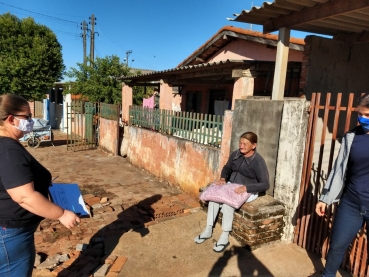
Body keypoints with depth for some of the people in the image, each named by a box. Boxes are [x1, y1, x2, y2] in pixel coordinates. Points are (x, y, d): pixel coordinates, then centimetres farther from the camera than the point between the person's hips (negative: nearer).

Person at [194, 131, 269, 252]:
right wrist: (223, 178, -5)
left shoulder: (258, 161, -19)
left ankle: (225, 237, -17)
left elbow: (265, 184, -20)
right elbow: (227, 168, 15)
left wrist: (246, 188, -32)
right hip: (231, 186, 6)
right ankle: (208, 230, -8)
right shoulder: (235, 154, -1)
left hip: (248, 191, -6)